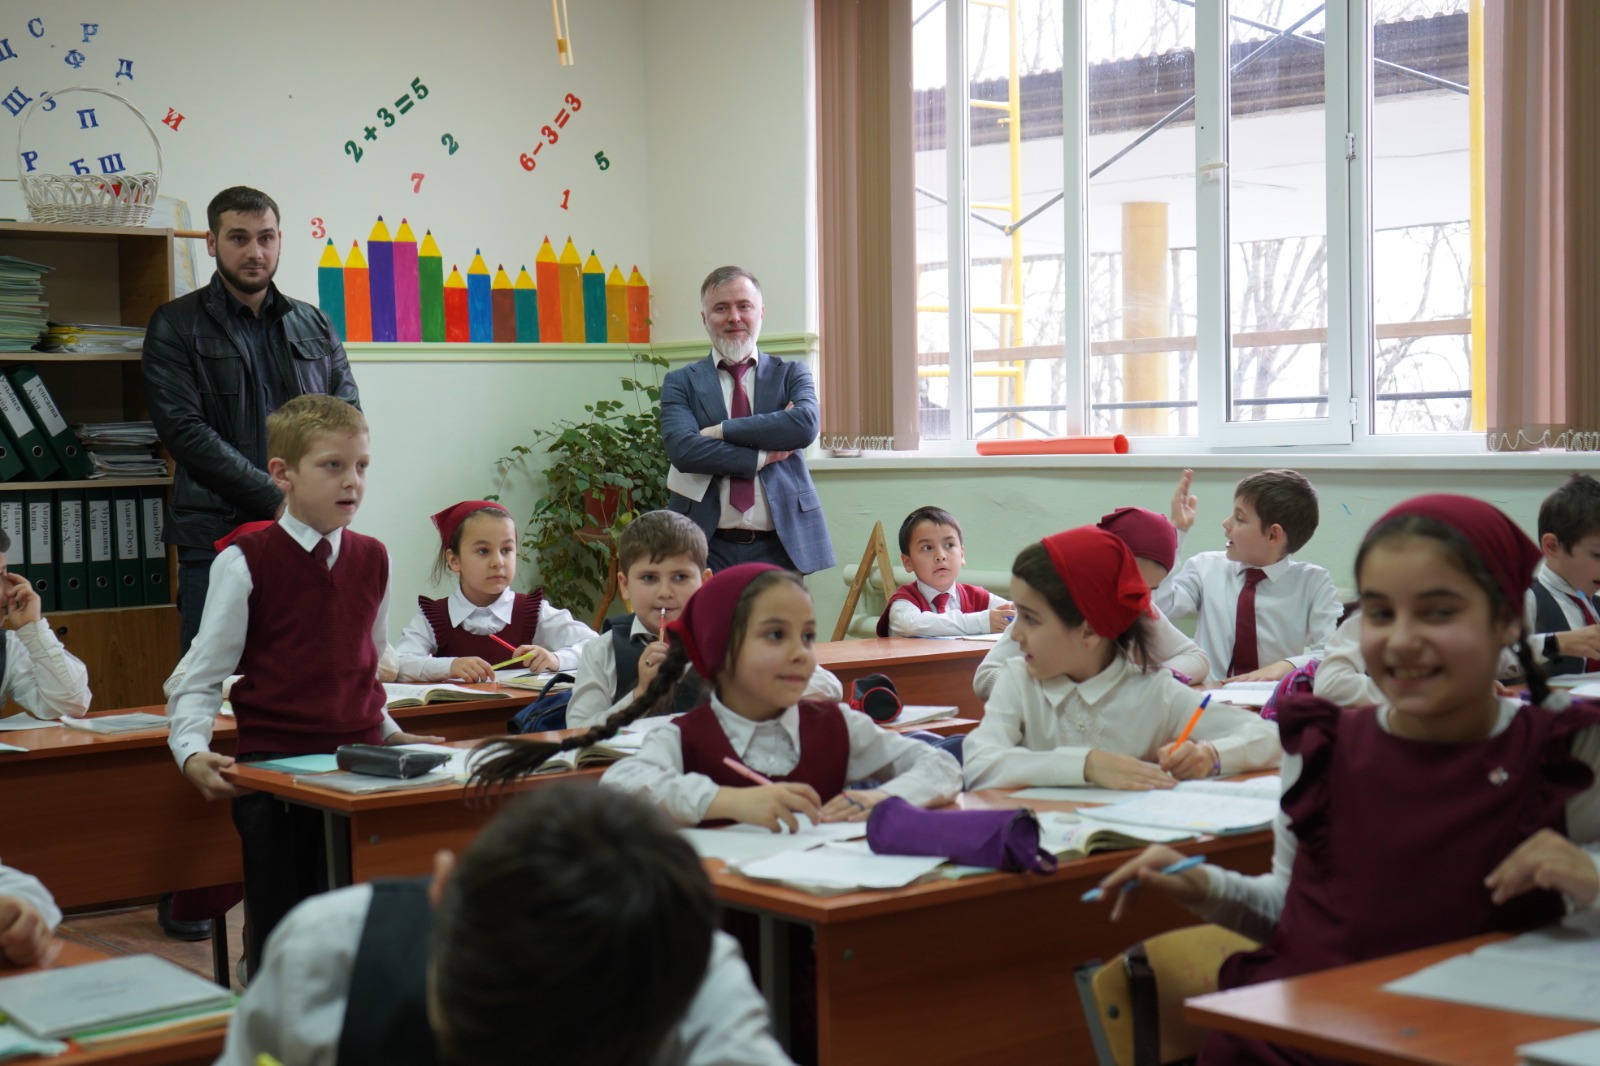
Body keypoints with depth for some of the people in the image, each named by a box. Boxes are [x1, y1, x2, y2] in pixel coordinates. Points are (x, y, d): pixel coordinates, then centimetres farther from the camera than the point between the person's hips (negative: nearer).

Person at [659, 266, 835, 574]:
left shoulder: (791, 374, 10)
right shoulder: (681, 382, 8)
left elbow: (805, 424, -11)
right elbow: (682, 448, -10)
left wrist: (720, 431, -11)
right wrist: (763, 456, -11)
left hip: (780, 546, 1)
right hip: (708, 548, -1)